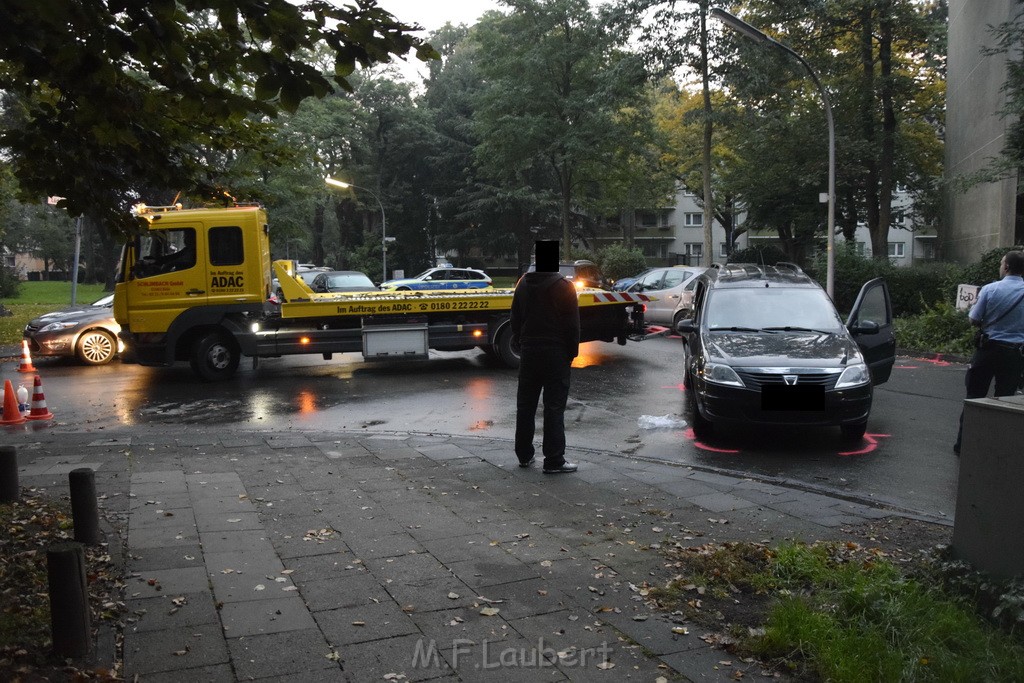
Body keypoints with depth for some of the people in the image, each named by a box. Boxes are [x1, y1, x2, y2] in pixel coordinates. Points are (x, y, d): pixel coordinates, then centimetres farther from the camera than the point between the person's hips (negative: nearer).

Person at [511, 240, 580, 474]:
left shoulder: (523, 284, 7)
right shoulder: (563, 287, -11)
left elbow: (515, 319, 13)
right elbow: (572, 324, -10)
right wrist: (572, 352, 0)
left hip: (529, 352, 5)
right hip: (555, 353, -5)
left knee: (525, 405, 13)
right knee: (554, 406, -3)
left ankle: (524, 455, 20)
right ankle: (554, 460, -2)